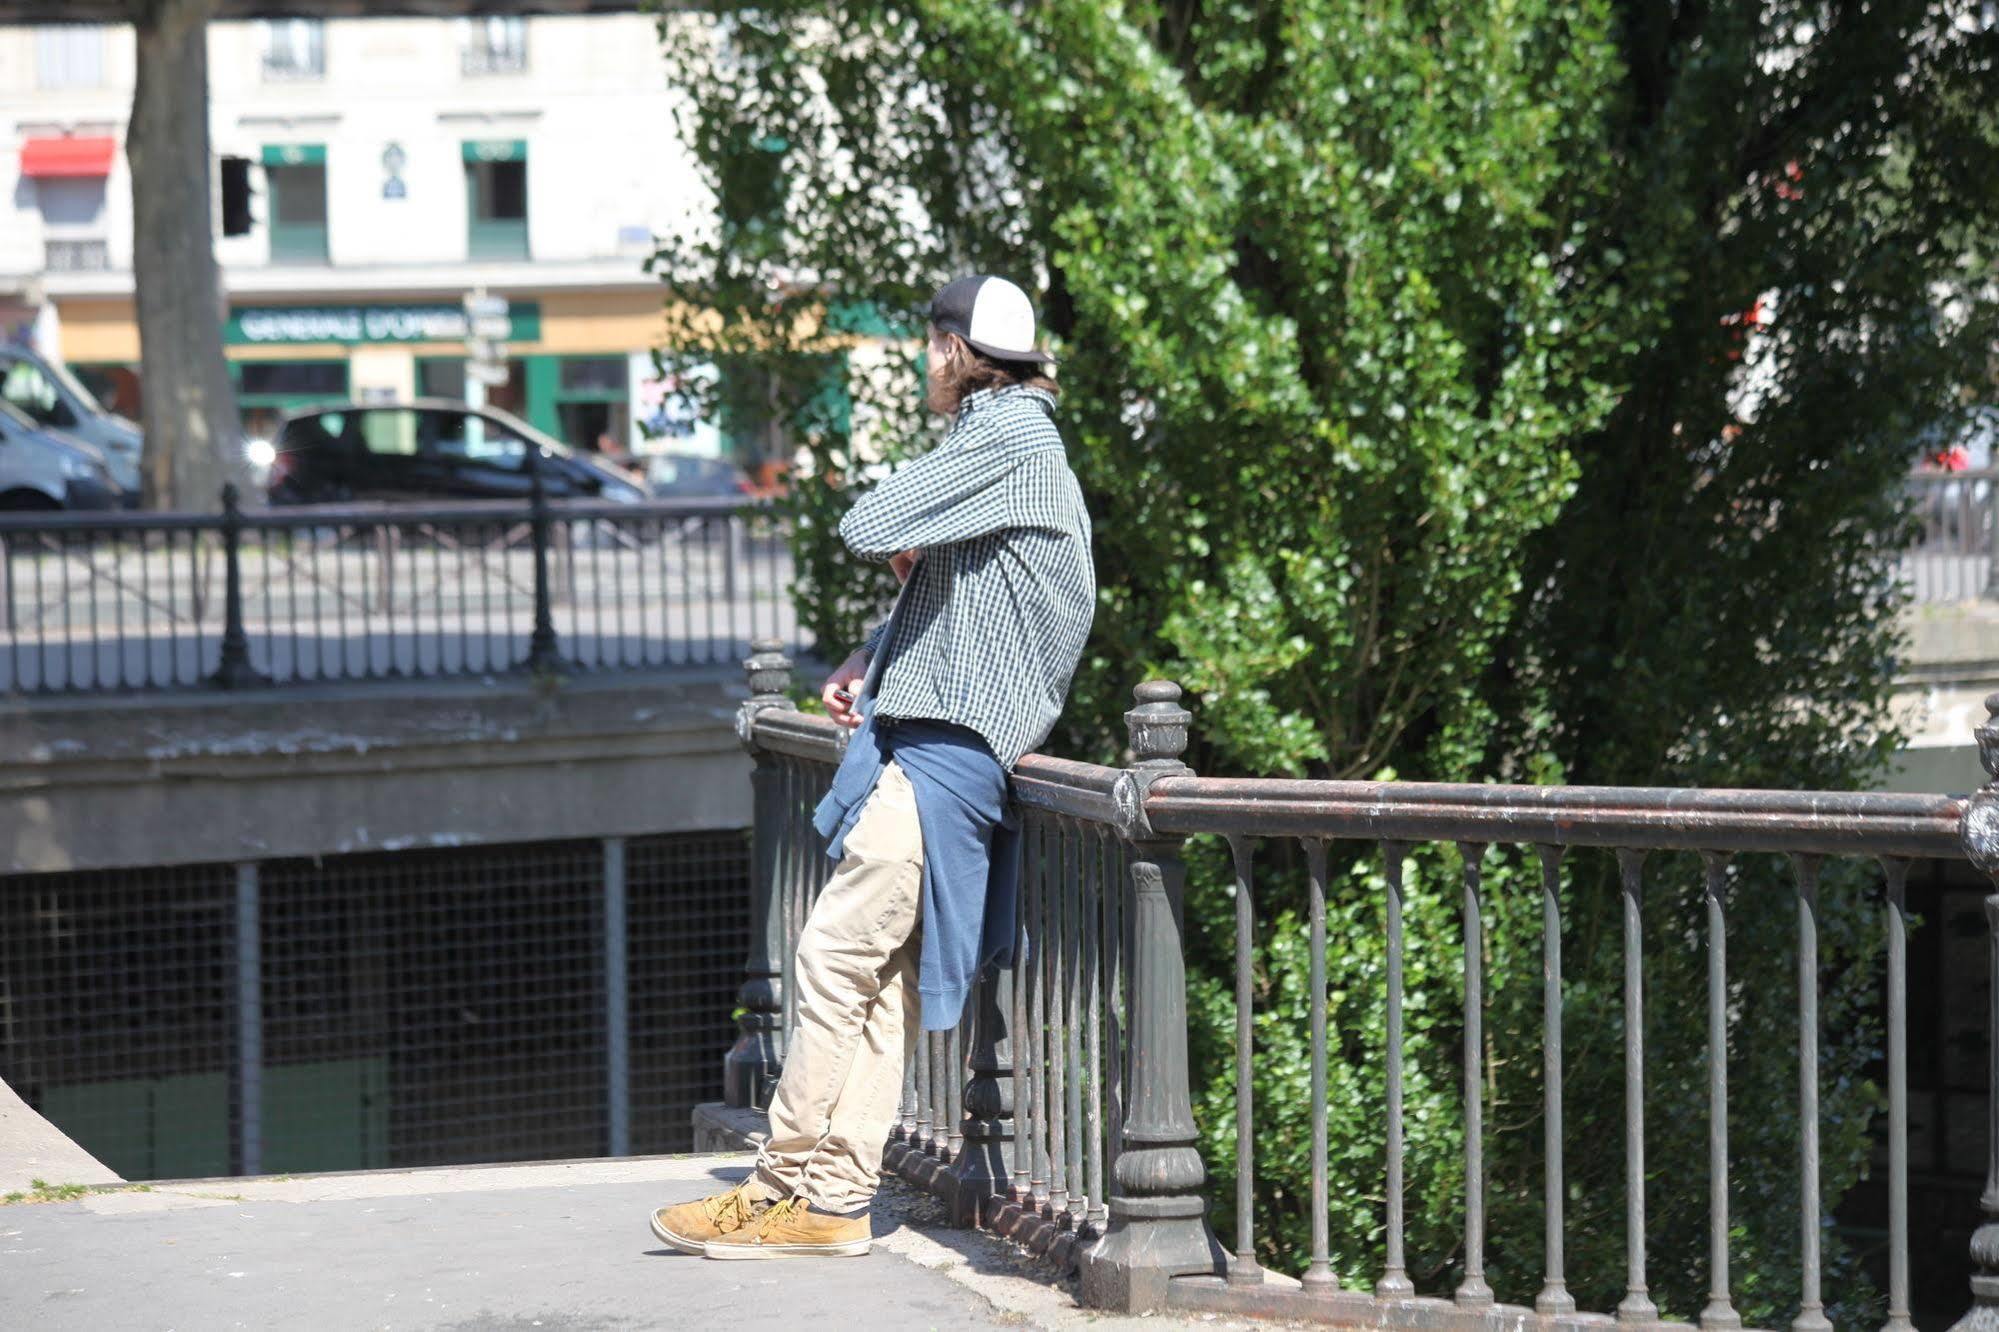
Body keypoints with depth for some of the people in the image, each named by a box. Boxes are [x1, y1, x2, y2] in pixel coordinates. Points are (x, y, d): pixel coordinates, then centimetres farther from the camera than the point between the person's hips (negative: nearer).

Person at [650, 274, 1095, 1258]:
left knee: (835, 959, -10)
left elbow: (866, 529, -21)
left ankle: (786, 1193, -7)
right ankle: (835, 1199, 7)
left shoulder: (1006, 441, -12)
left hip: (945, 750, -11)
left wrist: (895, 540, 3)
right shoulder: (1016, 443, 21)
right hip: (929, 740, 11)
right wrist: (873, 661, 14)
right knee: (883, 978, 7)